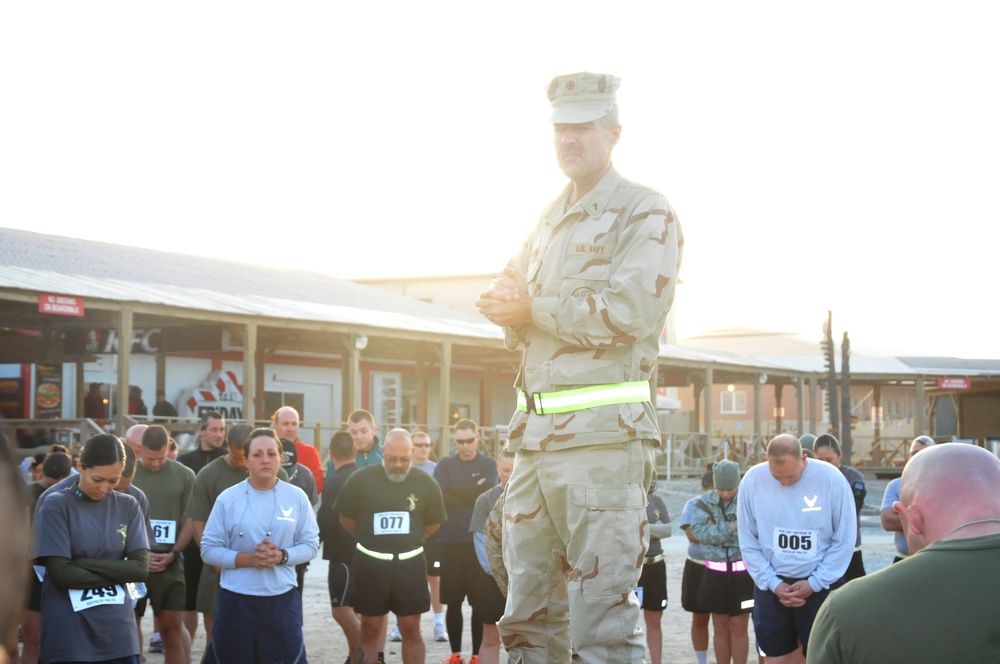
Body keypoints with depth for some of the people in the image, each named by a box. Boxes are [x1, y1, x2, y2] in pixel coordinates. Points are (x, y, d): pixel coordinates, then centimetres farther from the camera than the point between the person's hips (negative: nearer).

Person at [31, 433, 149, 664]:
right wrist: (117, 574, -7)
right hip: (68, 635, -3)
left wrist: (84, 563, -11)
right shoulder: (55, 506, -6)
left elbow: (141, 568, -2)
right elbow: (61, 574, -12)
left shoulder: (128, 506, 6)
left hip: (118, 632, 4)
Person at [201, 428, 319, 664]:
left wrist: (282, 556, -15)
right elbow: (209, 549, -2)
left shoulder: (296, 497, 2)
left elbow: (310, 543, 4)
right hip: (236, 599, -1)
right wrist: (246, 559, -16)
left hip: (283, 599, 1)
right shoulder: (228, 498, -2)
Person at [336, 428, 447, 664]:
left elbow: (433, 525, 10)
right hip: (370, 564, -1)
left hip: (409, 564, 1)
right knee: (370, 630, 7)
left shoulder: (426, 484, -4)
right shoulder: (360, 479, -8)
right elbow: (346, 520, 5)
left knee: (411, 629, 6)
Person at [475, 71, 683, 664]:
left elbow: (633, 310, -16)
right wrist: (508, 307, -4)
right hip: (536, 431, 8)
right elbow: (519, 316, 20)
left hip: (603, 434, -7)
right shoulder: (548, 220, 21)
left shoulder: (644, 213, -1)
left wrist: (532, 308, -8)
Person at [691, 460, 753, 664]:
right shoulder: (705, 501, 2)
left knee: (739, 628, 4)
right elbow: (698, 531, -12)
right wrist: (731, 527, -19)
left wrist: (715, 530, -20)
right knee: (720, 628, 12)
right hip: (715, 573, 3)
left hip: (742, 572, -3)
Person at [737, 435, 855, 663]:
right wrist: (773, 583, -8)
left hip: (821, 586, -2)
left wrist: (814, 584, -12)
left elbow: (845, 540, -8)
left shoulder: (831, 479, -15)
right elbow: (748, 541, -1)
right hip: (771, 586, 2)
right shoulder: (752, 480, -9)